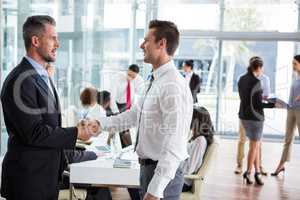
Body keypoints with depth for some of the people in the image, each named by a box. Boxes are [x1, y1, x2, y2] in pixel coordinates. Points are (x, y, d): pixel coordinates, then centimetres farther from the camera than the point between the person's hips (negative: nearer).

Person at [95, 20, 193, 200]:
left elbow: (174, 144, -26)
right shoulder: (155, 82, 8)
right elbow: (134, 115, 17)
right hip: (149, 167, 9)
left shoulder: (173, 86, -22)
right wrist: (100, 123, 9)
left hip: (163, 173, -9)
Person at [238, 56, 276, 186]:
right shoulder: (256, 82, -18)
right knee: (254, 146, 7)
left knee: (256, 144, 16)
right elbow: (259, 104, -17)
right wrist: (273, 104, -9)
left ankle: (257, 172, 18)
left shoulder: (241, 79, 6)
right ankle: (248, 172, 16)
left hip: (244, 116, 8)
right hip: (255, 117, -8)